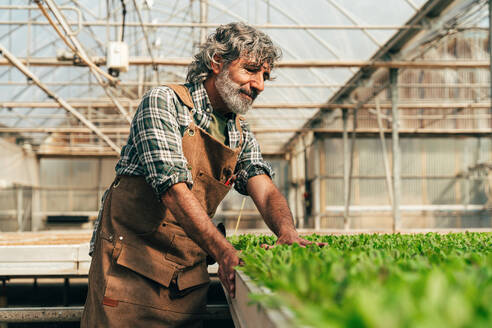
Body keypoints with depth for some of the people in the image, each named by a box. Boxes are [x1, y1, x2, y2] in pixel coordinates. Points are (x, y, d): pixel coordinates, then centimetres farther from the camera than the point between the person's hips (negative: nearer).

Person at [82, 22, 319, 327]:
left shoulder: (242, 136, 11)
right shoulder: (164, 102, -10)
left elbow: (266, 191, -1)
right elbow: (172, 186, -22)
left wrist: (288, 233, -25)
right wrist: (222, 251, -33)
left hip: (188, 274, 6)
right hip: (130, 263, -5)